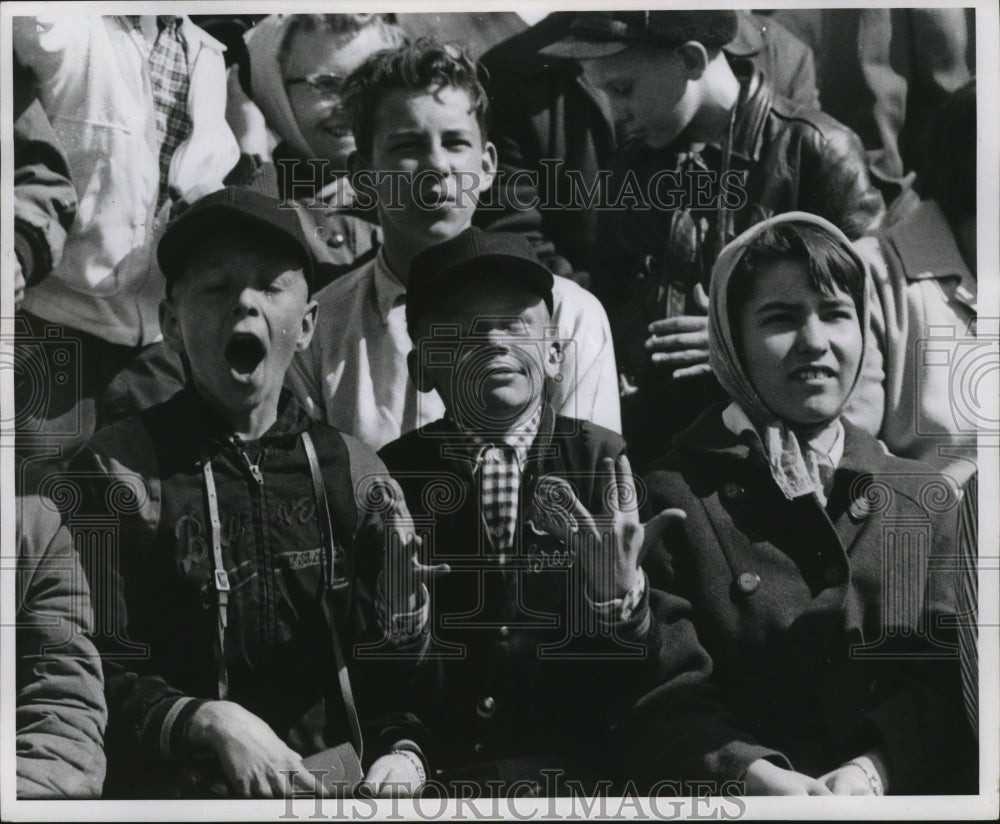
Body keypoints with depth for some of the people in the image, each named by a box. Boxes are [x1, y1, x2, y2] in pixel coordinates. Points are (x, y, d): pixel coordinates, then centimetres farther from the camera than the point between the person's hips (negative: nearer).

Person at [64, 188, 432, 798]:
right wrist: (207, 723, -18)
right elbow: (91, 673, -3)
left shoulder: (354, 474, 9)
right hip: (176, 791, -2)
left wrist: (400, 750, -8)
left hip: (337, 788, 3)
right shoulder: (117, 471, 1)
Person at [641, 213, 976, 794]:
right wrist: (757, 776, -19)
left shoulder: (930, 501, 12)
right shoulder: (671, 497, 2)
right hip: (740, 803, -2)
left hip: (903, 791, 3)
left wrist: (873, 767, -13)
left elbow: (945, 679, 5)